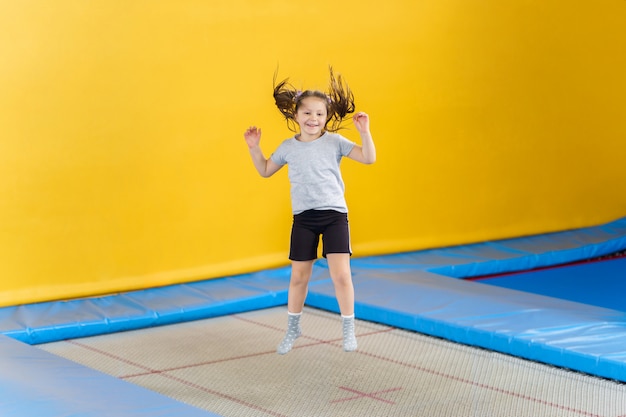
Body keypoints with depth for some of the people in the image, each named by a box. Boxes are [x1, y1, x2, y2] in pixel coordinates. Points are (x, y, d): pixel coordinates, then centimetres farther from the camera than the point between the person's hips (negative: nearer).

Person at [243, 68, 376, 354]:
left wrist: (364, 133, -22)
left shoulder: (334, 142, -4)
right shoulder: (288, 147, 4)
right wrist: (254, 148, 5)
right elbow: (265, 171, 19)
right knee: (298, 276, 9)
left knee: (340, 274, -9)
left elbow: (368, 158, -9)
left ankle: (348, 329, 8)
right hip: (303, 218, 2)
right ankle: (293, 329, 28)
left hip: (334, 215, -2)